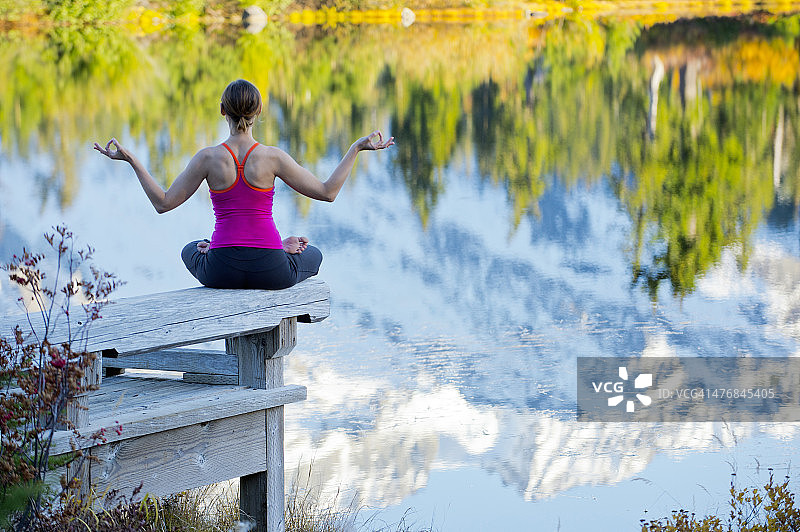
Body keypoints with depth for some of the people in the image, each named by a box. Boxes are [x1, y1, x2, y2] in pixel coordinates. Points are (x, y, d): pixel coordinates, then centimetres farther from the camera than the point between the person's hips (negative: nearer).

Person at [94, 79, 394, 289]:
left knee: (191, 251, 38)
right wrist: (357, 148, 4)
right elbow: (328, 192, -3)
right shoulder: (273, 157, -9)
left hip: (221, 272, 0)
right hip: (270, 272, 0)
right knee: (313, 255, 35)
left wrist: (131, 160, 3)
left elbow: (163, 202, -2)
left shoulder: (208, 158, -7)